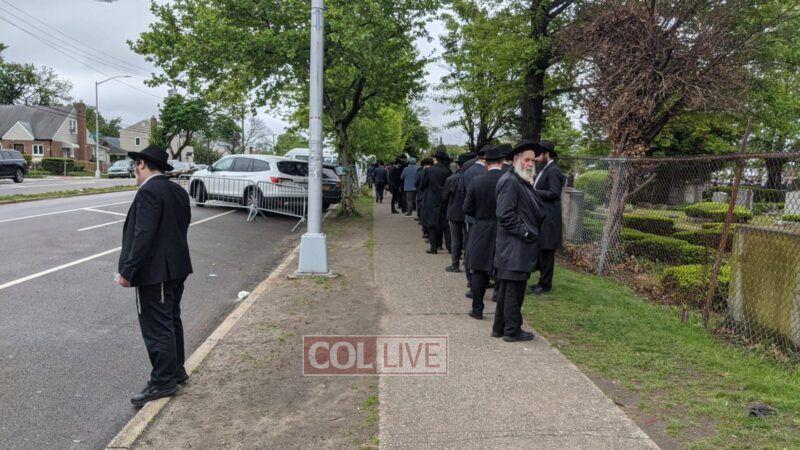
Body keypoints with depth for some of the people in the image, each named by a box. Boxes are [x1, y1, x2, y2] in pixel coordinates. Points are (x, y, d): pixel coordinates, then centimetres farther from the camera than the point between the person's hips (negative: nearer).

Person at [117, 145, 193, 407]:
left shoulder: (149, 192, -17)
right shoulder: (178, 191, 11)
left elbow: (143, 235, -22)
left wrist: (128, 271, -17)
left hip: (155, 272, -10)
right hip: (177, 268, 10)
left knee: (157, 328, -1)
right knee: (171, 321, 19)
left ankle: (163, 382, 8)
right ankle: (176, 370, 31)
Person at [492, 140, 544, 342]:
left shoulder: (524, 181, 18)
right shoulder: (509, 181, -15)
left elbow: (533, 211, 25)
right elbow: (505, 214, -21)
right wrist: (525, 232, -18)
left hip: (519, 246, 10)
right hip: (514, 247, -10)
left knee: (506, 288, 16)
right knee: (514, 289, -1)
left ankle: (500, 327, 25)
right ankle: (512, 330, 9)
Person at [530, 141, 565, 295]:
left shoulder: (553, 171, -13)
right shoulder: (545, 170, 17)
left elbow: (554, 193, -20)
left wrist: (534, 191, -17)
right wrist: (533, 189, 6)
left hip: (548, 218, -10)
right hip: (540, 217, 10)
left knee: (546, 252, -2)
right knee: (541, 251, 13)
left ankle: (546, 284, 6)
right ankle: (543, 281, 22)